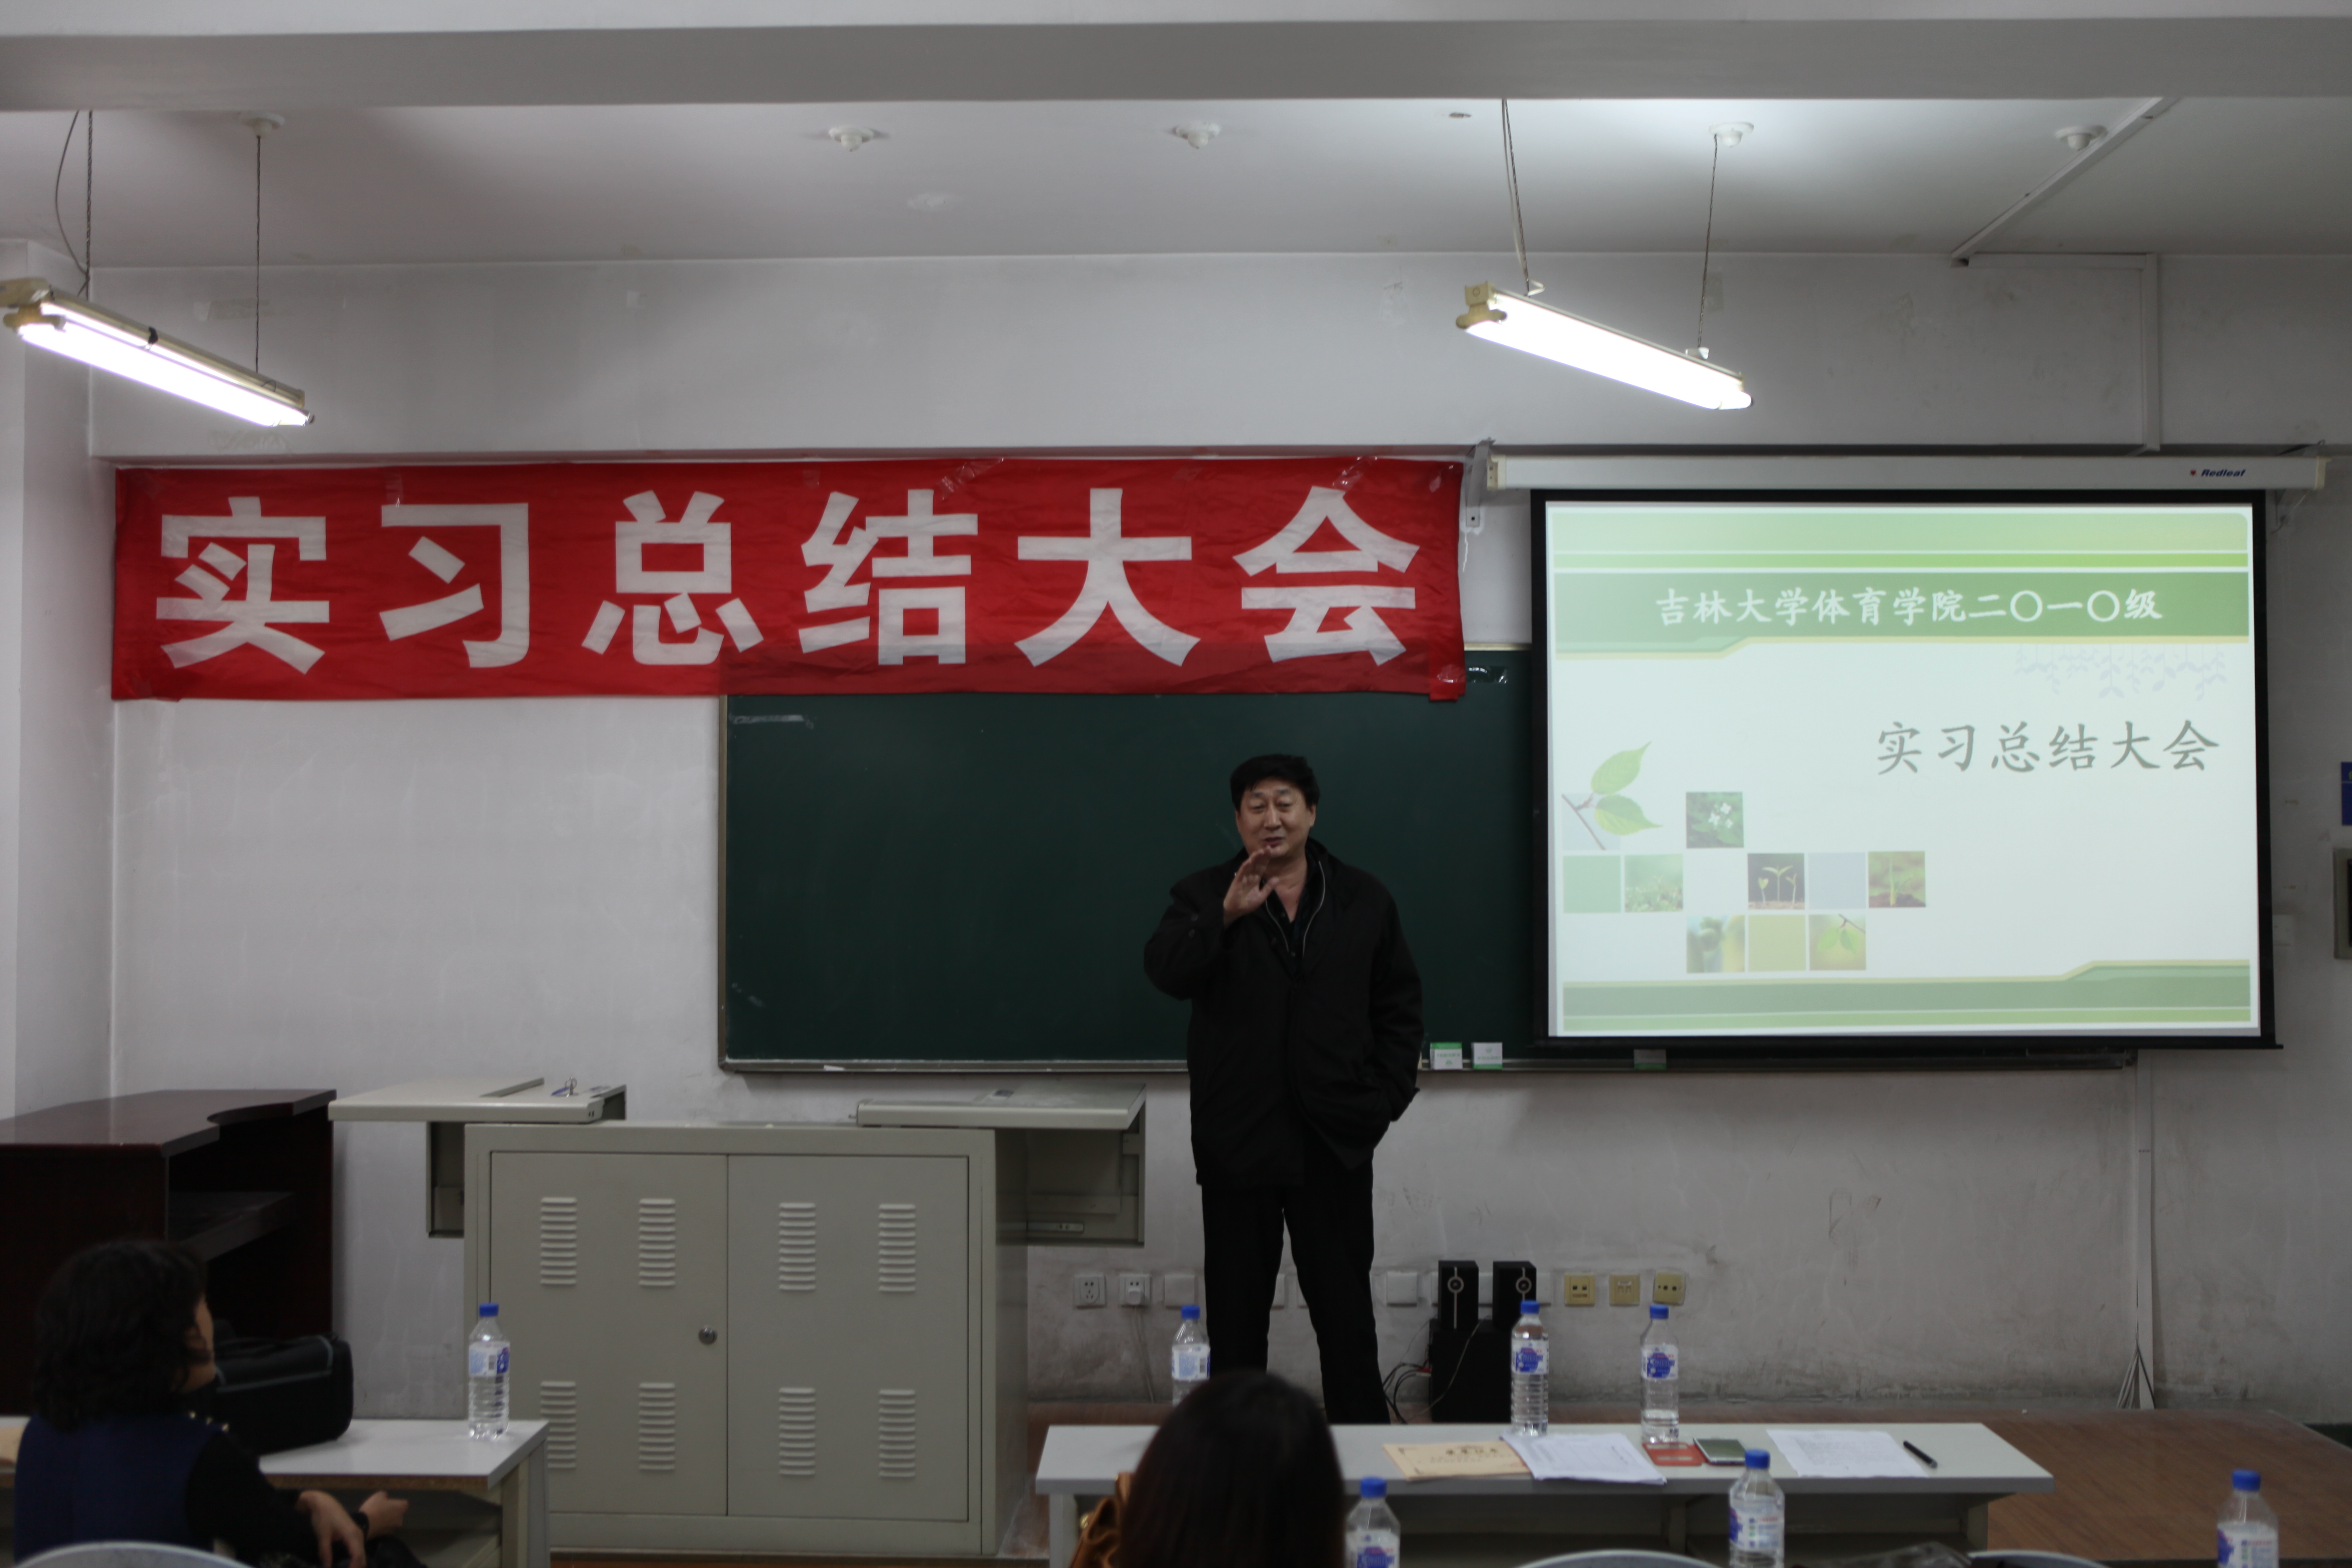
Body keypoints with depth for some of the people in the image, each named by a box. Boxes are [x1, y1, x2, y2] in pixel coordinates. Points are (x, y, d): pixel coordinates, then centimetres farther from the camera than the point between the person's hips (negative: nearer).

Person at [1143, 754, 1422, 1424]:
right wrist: (1225, 917, -28)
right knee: (1236, 1307, 6)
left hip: (1336, 1138, 1)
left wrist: (1387, 1094, 2)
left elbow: (1400, 1004, 12)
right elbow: (1165, 970, -14)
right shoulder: (1203, 896, 3)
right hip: (1239, 1136, -1)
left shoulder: (1364, 899, 8)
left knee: (1346, 1306, 6)